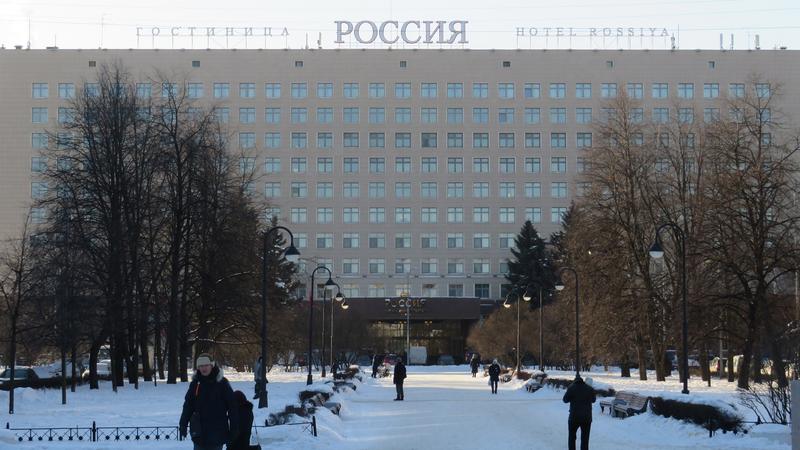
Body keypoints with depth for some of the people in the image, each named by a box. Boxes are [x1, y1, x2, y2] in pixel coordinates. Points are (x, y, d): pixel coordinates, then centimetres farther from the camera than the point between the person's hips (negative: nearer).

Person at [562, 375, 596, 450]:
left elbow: (565, 400, 3)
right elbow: (593, 400, 15)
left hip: (574, 417, -2)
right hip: (587, 418, 2)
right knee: (585, 439, 10)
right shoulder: (590, 389, -2)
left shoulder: (571, 388, -10)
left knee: (572, 437, 16)